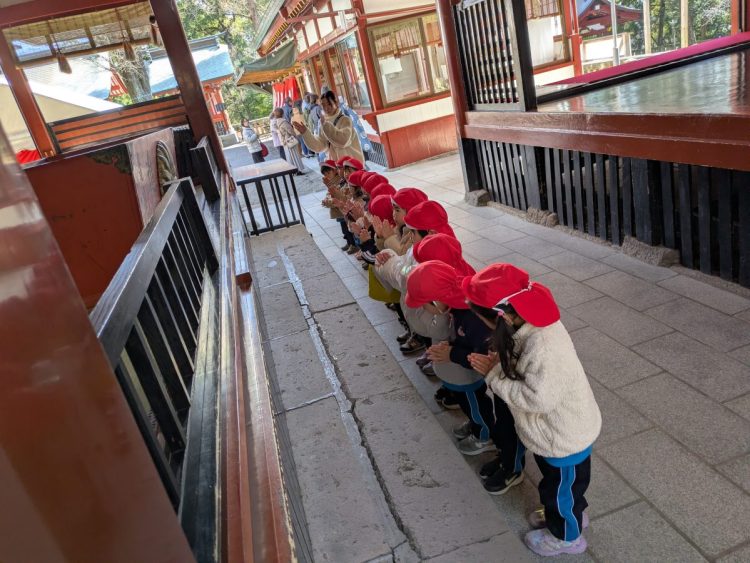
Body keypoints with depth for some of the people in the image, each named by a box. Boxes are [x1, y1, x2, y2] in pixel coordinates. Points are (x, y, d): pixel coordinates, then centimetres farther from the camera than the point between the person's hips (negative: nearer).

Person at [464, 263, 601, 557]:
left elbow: (536, 398, -35)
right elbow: (524, 373, 2)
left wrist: (495, 375, -26)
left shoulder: (543, 347, -40)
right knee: (556, 484, 32)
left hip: (564, 439, -8)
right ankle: (569, 516, 59)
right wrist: (498, 363, -14)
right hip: (555, 432, 8)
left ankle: (566, 536, 47)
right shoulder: (531, 326, -11)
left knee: (561, 487, 20)